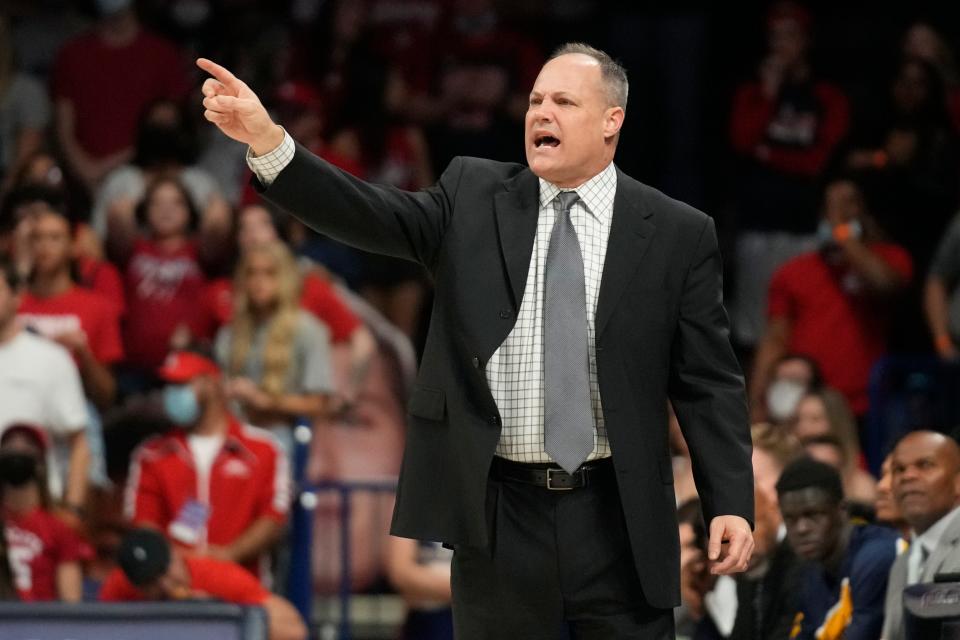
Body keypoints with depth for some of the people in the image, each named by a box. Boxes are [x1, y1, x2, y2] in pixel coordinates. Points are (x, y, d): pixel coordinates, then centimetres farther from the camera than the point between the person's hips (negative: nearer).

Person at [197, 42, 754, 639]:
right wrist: (269, 141, -22)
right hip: (498, 517, 1)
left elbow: (709, 382, 1)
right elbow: (373, 215, -7)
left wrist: (731, 503, -8)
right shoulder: (474, 197, 7)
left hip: (620, 519, -1)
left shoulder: (679, 234, 1)